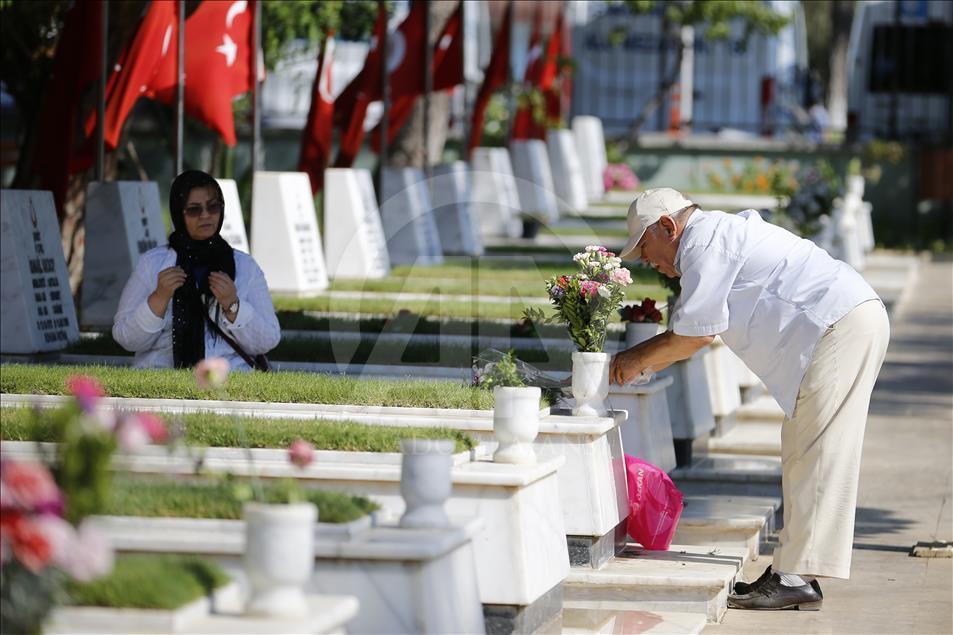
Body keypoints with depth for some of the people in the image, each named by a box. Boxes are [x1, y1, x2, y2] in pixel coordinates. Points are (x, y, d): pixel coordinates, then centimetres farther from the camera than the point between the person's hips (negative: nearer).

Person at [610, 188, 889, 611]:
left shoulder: (704, 241, -8)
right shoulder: (720, 235, 25)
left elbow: (696, 334, -9)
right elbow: (686, 331, 29)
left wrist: (638, 360, 4)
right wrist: (628, 362, 24)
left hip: (841, 327, -11)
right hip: (855, 321, 11)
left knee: (815, 453, -11)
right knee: (803, 451, 12)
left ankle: (796, 578, -12)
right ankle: (795, 572, 13)